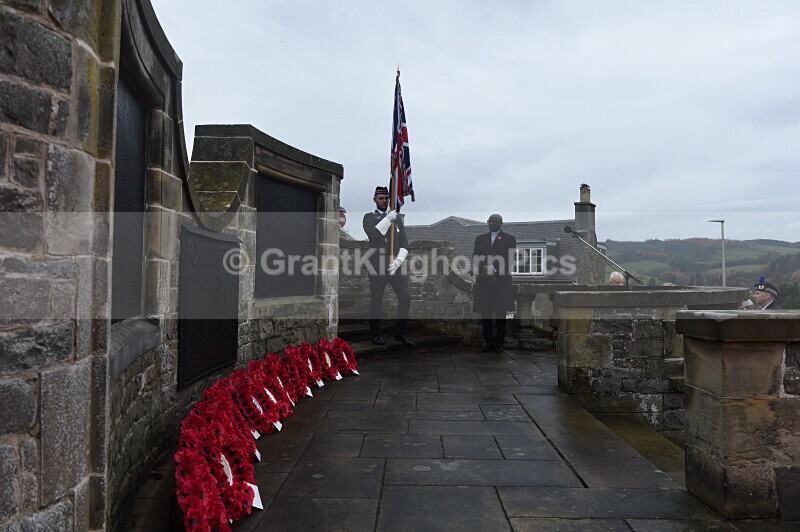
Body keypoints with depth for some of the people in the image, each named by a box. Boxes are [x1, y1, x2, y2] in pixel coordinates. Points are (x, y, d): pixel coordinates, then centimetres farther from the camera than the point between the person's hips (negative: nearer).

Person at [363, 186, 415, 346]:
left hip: (395, 265, 3)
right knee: (376, 302, 1)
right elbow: (373, 234, -18)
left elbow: (404, 243, 5)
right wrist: (388, 219, -19)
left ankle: (400, 333, 8)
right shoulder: (369, 217, 3)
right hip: (377, 266, -3)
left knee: (405, 297, -4)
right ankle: (376, 335, 15)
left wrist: (398, 261, -10)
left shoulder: (397, 218, 13)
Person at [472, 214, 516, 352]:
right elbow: (475, 258, 9)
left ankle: (499, 342, 7)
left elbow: (509, 260, -3)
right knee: (485, 312, 3)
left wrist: (493, 269, -14)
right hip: (484, 281, 3)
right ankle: (488, 341, 10)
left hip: (501, 282, -2)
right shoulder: (480, 239, 16)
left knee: (501, 313, 0)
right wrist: (476, 270, -11)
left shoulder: (509, 239, 6)